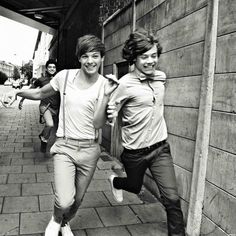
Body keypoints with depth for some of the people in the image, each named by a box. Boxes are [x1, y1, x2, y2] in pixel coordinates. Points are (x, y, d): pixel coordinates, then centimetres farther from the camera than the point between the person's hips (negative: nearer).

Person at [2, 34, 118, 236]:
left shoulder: (105, 85, -5)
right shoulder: (65, 76, -5)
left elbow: (97, 123, -10)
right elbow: (40, 93, 12)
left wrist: (106, 95, -20)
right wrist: (17, 92, -4)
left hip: (89, 149, 1)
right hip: (65, 146, -1)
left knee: (78, 200, 15)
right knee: (64, 202, -15)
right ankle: (56, 219, 24)